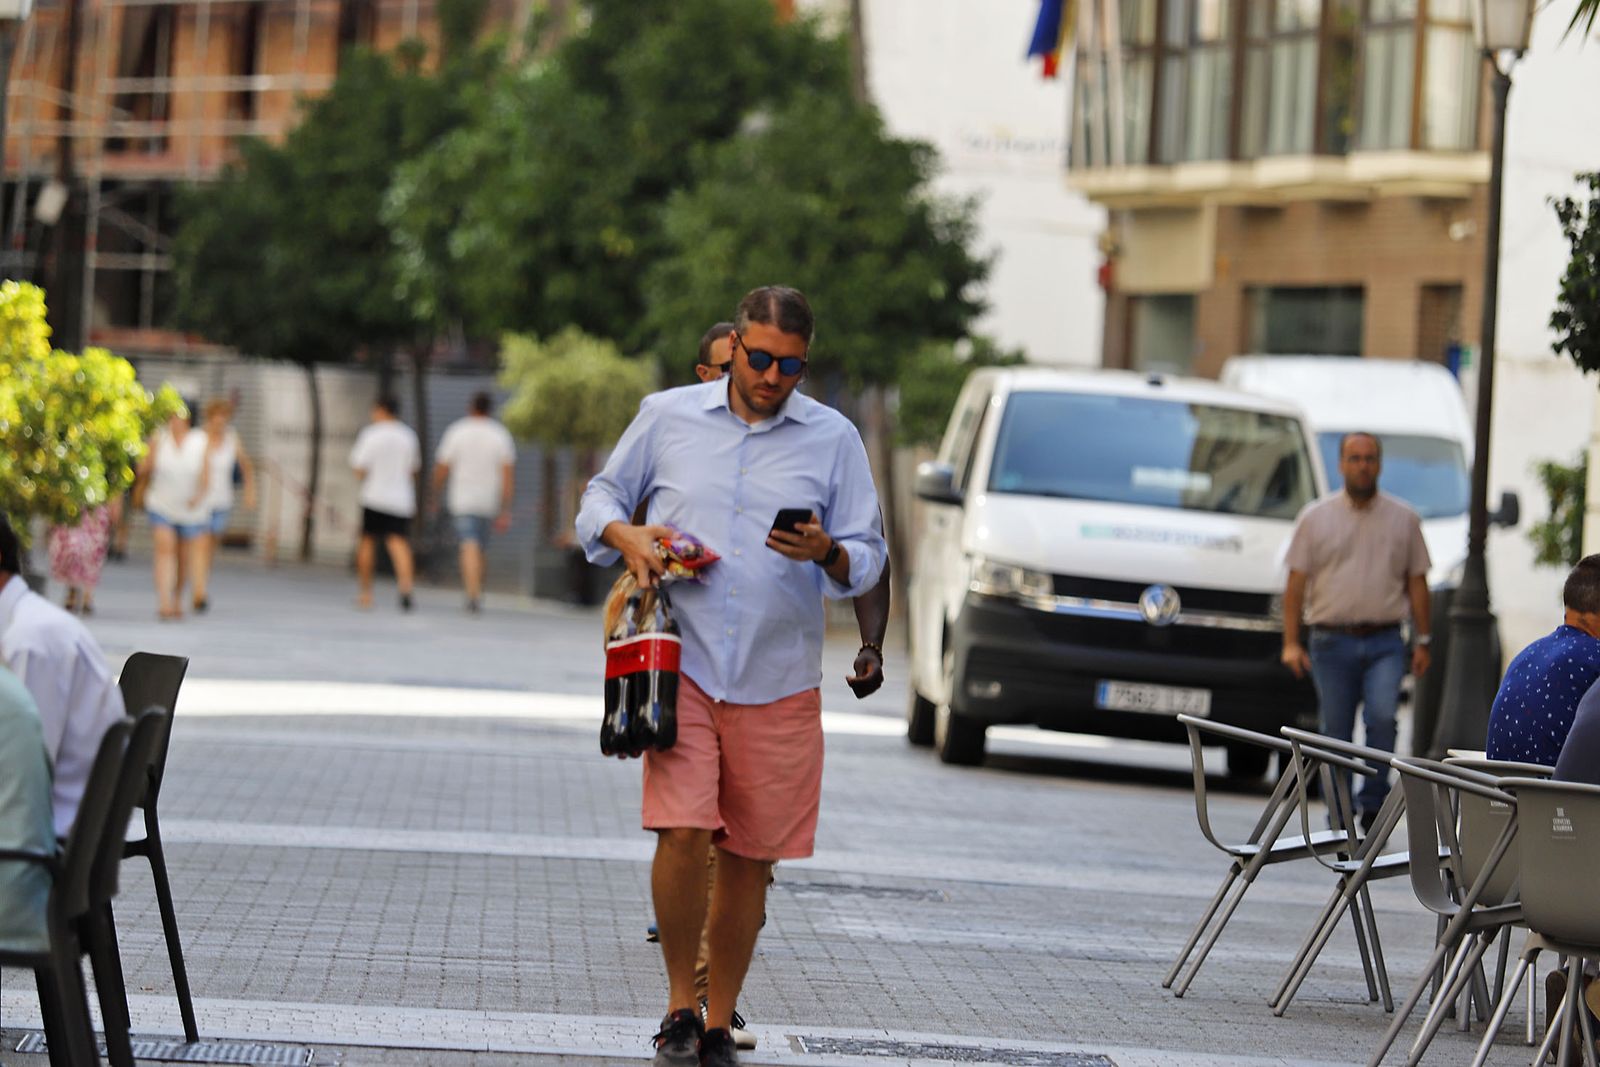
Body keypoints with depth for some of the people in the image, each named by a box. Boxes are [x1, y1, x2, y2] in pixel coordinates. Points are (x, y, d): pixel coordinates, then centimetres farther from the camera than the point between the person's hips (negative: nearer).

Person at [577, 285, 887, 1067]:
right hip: (682, 664, -1)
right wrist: (627, 536, -5)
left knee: (750, 857, 4)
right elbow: (602, 497, 17)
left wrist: (827, 554, -16)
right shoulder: (667, 417, 7)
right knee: (683, 833, -16)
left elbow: (867, 559, 7)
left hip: (779, 680, 1)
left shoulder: (833, 440, 6)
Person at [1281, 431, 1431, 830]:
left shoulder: (1403, 519, 9)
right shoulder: (1316, 518, 7)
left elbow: (1416, 582, 12)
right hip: (1332, 641, 0)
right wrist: (1291, 642, -3)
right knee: (1336, 733, 3)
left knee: (1382, 717, -21)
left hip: (1384, 643, 0)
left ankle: (1372, 804, -12)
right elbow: (1296, 583, 4)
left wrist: (1422, 640, 6)